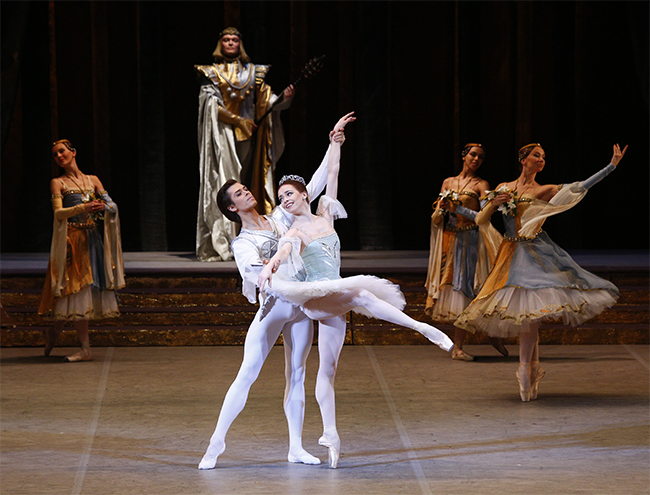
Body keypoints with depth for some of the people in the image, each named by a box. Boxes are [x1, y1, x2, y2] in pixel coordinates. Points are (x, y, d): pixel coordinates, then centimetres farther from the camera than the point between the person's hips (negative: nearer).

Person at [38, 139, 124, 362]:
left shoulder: (93, 180, 15)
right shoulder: (58, 183, 4)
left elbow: (111, 205, 9)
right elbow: (58, 213, -8)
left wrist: (104, 207, -14)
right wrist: (83, 208, -22)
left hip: (92, 239, 4)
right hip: (71, 240, -4)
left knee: (88, 288, -1)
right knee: (76, 288, -8)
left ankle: (54, 331, 17)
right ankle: (85, 349, -4)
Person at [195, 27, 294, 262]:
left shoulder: (253, 72, 15)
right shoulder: (211, 73, 8)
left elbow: (267, 99, 7)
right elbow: (211, 105, -4)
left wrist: (284, 99, -14)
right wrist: (238, 120, -13)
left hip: (247, 135, 3)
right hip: (222, 135, -3)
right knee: (223, 186, -10)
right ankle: (219, 245, -13)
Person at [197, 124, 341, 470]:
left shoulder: (280, 218, 10)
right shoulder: (243, 243, -2)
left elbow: (313, 187, 9)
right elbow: (255, 274, -18)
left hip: (300, 306, 5)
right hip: (272, 307, -5)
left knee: (296, 375, 7)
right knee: (247, 373, -9)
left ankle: (296, 448, 10)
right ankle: (217, 441, -8)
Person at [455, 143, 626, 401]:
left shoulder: (545, 191, 5)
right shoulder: (503, 188, 13)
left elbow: (581, 186, -4)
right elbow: (479, 221, 13)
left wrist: (612, 165, -9)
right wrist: (493, 203, -7)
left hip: (535, 252, -2)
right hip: (510, 253, 3)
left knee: (529, 311, -15)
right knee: (525, 312, 3)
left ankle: (525, 370, -8)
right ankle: (533, 368, 14)